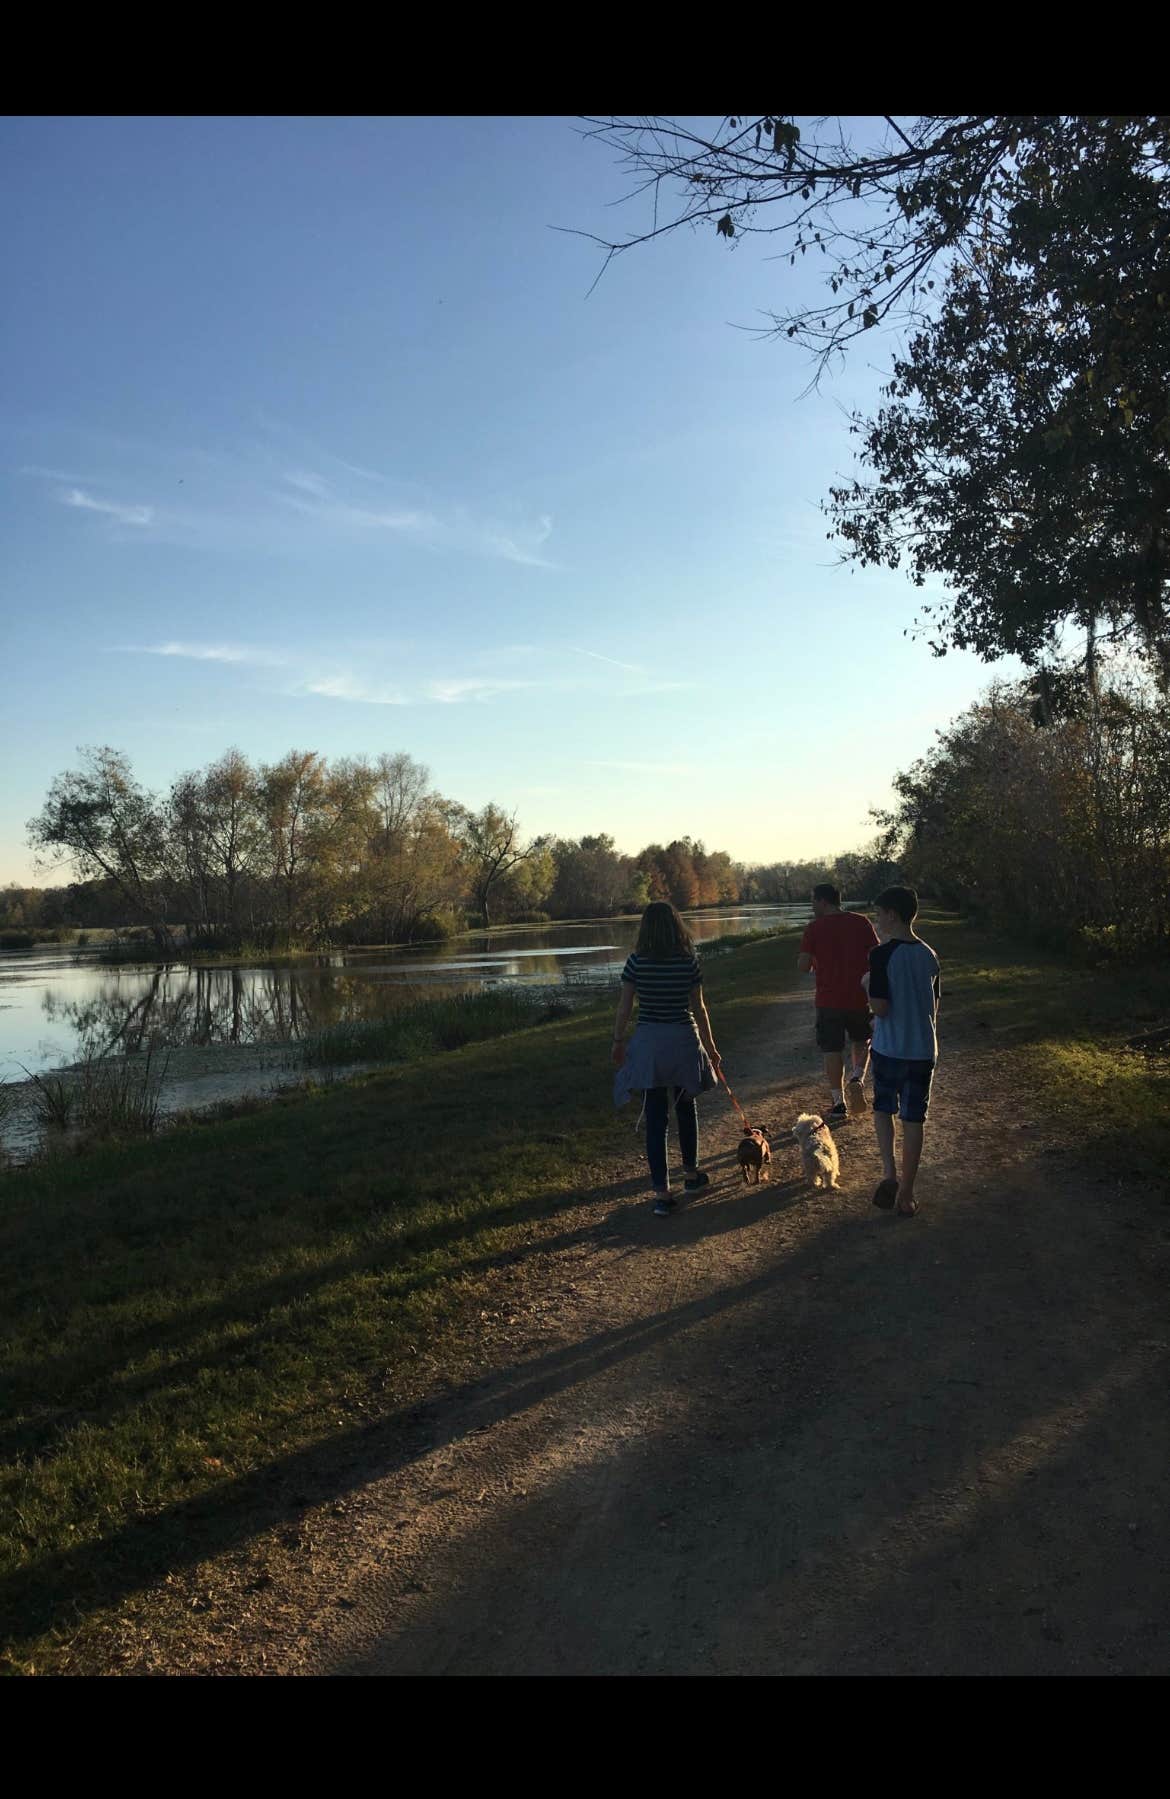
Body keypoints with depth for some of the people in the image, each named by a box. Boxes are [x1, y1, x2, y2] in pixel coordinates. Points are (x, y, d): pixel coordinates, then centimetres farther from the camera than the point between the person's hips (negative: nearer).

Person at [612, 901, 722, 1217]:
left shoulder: (636, 961, -8)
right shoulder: (689, 961, -6)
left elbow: (624, 1007, -5)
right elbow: (699, 1008, 0)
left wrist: (618, 1042, 9)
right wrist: (710, 1047, 10)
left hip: (648, 1042, -1)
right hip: (683, 1039, 1)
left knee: (655, 1116, 3)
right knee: (686, 1108, 21)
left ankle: (662, 1193, 0)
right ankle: (691, 1173, 36)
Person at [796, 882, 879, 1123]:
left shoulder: (814, 928, -9)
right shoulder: (861, 922, -2)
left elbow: (803, 966, -12)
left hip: (829, 1000, -2)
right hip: (860, 997, 2)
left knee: (832, 1051, 8)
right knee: (861, 1040, 25)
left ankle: (838, 1104, 11)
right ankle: (858, 1077, 1)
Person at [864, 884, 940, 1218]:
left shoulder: (882, 955, -15)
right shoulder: (929, 956, 4)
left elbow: (880, 1008, -18)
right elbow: (935, 1007, 10)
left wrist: (867, 987, 2)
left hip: (889, 1049, -4)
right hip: (923, 1050, 4)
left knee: (883, 1108, 19)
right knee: (914, 1119, 8)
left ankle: (889, 1172, 1)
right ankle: (906, 1195, 13)